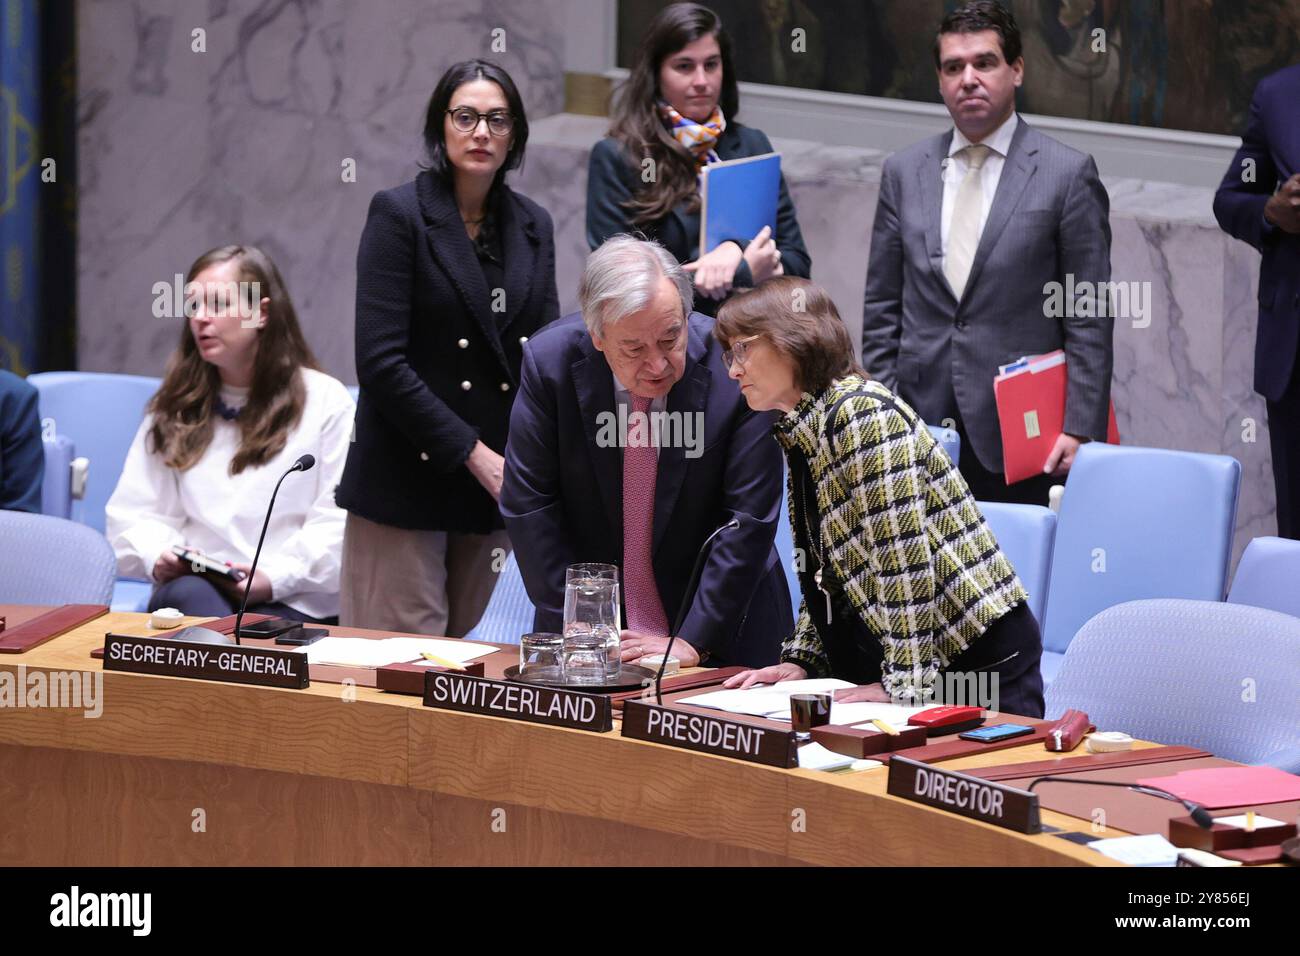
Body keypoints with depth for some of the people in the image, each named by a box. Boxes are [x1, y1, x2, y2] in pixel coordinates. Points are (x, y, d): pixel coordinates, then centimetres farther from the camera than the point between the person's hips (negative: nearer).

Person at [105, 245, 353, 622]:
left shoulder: (326, 401, 8)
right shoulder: (175, 406, 21)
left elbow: (337, 521, -1)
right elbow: (132, 513, 16)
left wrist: (276, 577, -16)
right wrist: (157, 555, -7)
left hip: (294, 601, -3)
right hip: (192, 584, 3)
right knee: (188, 595, -35)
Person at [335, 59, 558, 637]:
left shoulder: (531, 225, 12)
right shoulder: (398, 214, -4)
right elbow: (380, 361, -12)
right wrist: (473, 454, -14)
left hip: (492, 482, 5)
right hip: (406, 478, -5)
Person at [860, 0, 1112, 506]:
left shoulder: (1068, 174, 0)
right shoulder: (904, 172, 12)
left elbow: (1089, 319, -2)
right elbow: (882, 308, 13)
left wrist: (1079, 429, -8)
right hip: (921, 424, 3)